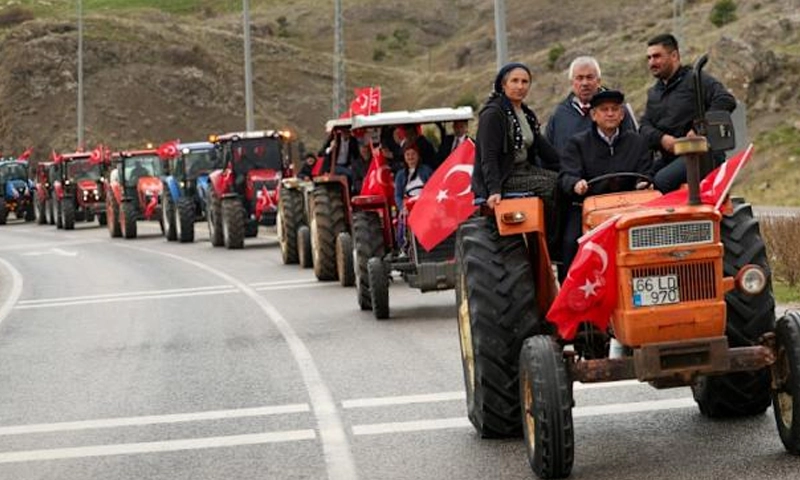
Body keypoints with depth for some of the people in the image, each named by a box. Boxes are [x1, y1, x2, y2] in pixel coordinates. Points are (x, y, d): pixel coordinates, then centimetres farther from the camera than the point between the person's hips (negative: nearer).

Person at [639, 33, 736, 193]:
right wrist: (661, 138, -10)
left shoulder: (695, 80, 2)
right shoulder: (653, 93, 24)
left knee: (660, 181, -31)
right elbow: (645, 126, 13)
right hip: (668, 157, 7)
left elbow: (726, 101, -12)